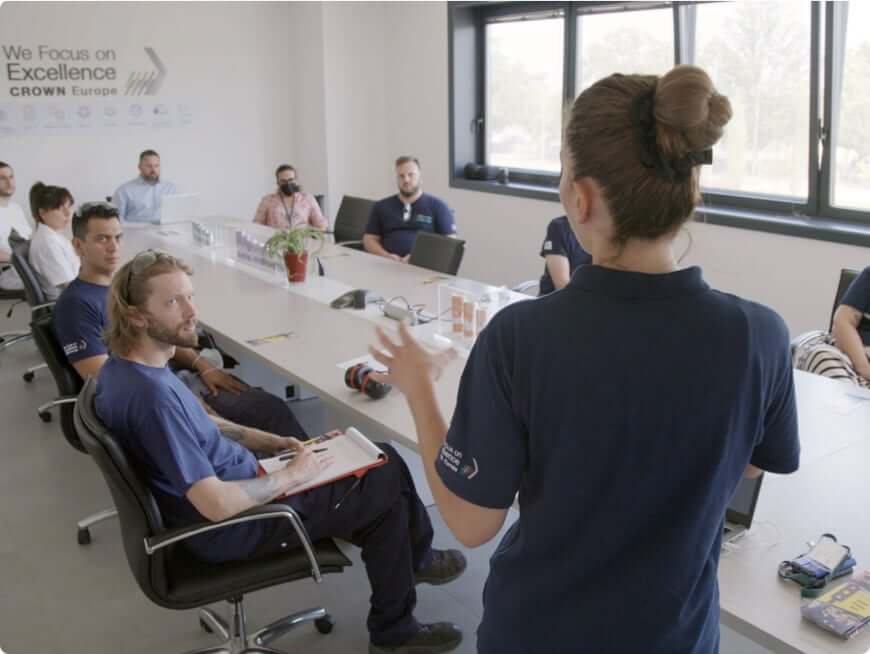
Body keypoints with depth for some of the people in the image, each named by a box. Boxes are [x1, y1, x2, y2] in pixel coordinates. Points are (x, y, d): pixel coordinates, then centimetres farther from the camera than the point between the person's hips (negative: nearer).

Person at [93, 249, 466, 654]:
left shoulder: (123, 367, -2)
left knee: (381, 457, 13)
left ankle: (407, 558, 35)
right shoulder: (153, 395, -33)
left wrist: (271, 443, 5)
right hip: (234, 528, -9)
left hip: (233, 485, 9)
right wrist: (292, 475, -17)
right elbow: (217, 504, -32)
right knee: (387, 482, 4)